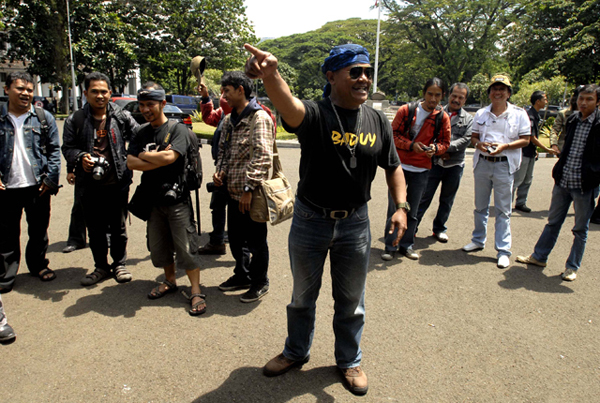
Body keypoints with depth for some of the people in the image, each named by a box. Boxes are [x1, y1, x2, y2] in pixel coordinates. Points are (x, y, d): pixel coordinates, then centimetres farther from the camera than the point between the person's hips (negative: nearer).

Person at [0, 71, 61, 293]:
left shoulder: (44, 118, 3)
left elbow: (54, 150, 2)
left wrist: (50, 179, -5)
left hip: (38, 186, 0)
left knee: (39, 231, 13)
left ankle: (38, 265, 32)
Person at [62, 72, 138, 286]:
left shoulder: (122, 117, 1)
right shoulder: (75, 120, 2)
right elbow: (67, 148, 6)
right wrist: (80, 157, -13)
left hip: (117, 183, -1)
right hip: (90, 186, 1)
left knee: (119, 228, 10)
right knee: (95, 230, 12)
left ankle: (119, 264, 28)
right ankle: (101, 267, 28)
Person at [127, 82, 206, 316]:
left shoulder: (178, 129, -6)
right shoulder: (141, 133, 11)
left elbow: (169, 156, -22)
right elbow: (131, 162, -1)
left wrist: (144, 155, -6)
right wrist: (160, 160, -12)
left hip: (176, 198, -6)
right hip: (152, 199, 6)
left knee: (185, 247, -3)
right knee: (158, 246, 15)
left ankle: (196, 292, 8)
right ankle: (170, 281, 35)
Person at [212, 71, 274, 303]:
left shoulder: (259, 118, -15)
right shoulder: (229, 120, 13)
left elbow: (262, 157, -22)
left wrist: (249, 188, -23)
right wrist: (220, 171, 5)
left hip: (251, 195, -8)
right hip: (233, 192, 9)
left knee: (255, 241, 6)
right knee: (235, 239, 20)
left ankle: (259, 283, 24)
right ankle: (242, 275, 39)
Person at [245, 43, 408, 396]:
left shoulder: (378, 121, -1)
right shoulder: (314, 114, -15)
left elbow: (394, 167, 8)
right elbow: (289, 105, -39)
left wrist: (401, 207, -7)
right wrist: (271, 74, -61)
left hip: (355, 223, 3)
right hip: (310, 221, -2)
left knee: (351, 300, 17)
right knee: (303, 296, 19)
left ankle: (350, 360, 42)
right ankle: (297, 351, 45)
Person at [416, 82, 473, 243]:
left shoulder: (469, 119, 7)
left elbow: (466, 139, -5)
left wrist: (446, 147, -17)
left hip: (455, 165, 3)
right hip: (435, 162, -2)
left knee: (447, 200, 13)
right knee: (424, 197, 0)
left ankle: (439, 229, 27)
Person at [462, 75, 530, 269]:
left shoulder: (519, 114, 0)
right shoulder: (481, 113, 9)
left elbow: (525, 140, -2)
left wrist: (504, 146, -18)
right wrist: (479, 144, -11)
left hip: (504, 165, -3)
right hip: (482, 163, 4)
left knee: (503, 210, -1)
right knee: (480, 206, 14)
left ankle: (503, 250, 5)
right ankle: (478, 240, 30)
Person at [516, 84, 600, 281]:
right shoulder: (572, 120, 6)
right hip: (563, 181, 5)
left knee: (580, 229, 9)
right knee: (553, 222, 17)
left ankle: (572, 267, 22)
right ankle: (539, 256, 29)